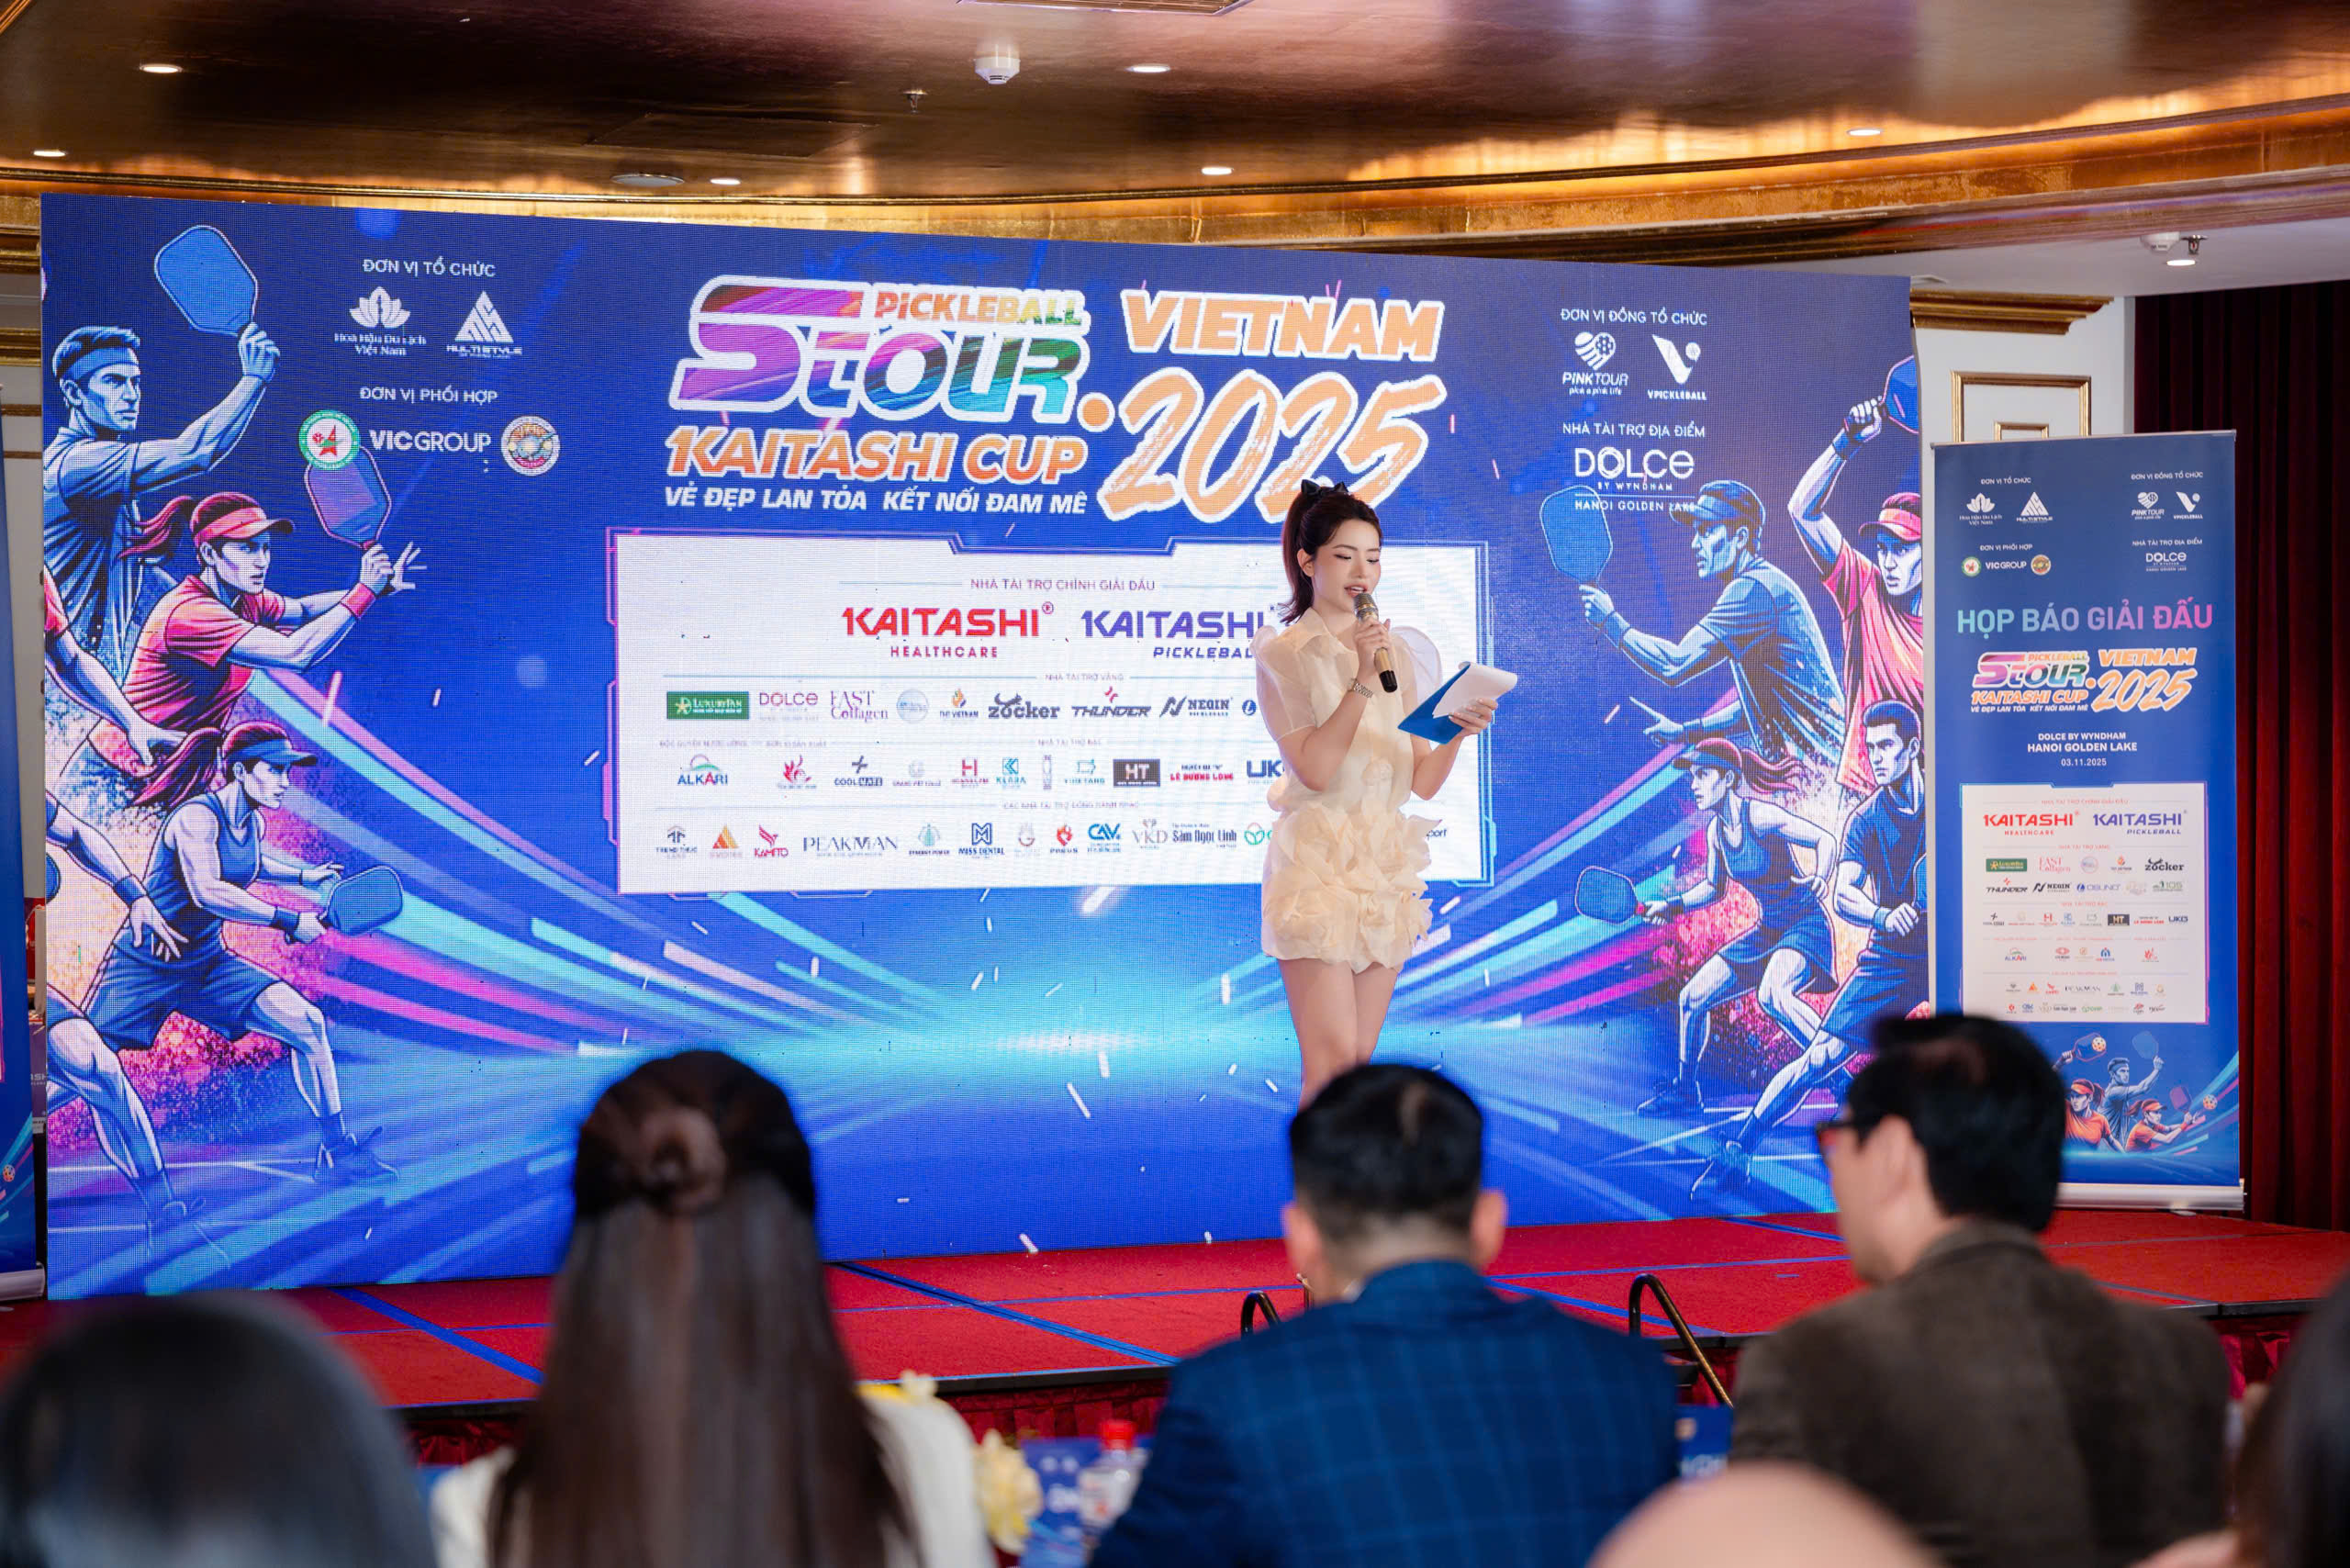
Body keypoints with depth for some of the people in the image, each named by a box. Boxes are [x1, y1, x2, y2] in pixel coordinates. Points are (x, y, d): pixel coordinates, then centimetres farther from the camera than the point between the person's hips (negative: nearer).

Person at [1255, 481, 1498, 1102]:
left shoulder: (1397, 652, 13)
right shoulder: (1285, 653, -3)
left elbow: (1423, 782, 9)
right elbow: (1314, 768, -15)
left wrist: (1458, 734, -10)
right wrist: (1363, 682, -18)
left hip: (1385, 863, 6)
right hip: (1317, 861, -6)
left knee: (1361, 1062, 6)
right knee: (1331, 1061, -12)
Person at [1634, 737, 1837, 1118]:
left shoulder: (1760, 816, -21)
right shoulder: (1715, 829, 3)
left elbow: (1825, 838, -21)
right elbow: (1713, 887, 18)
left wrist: (1819, 878, -41)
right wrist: (1672, 905, 6)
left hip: (1805, 924, -9)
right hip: (1766, 930, 9)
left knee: (1772, 995, -36)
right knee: (1693, 997, 8)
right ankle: (1684, 1092, 25)